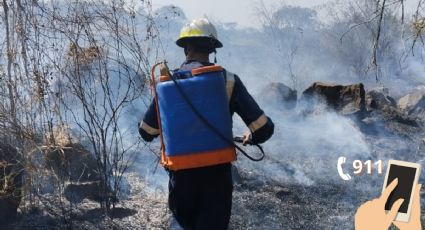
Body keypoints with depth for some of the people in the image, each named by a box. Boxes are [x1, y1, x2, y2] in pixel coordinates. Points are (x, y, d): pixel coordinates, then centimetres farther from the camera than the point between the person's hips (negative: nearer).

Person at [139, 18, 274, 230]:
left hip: (181, 174, 2)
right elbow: (264, 128, -10)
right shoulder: (227, 81, -8)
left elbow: (147, 133, 4)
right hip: (217, 173, -1)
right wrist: (251, 137, 14)